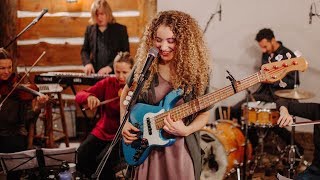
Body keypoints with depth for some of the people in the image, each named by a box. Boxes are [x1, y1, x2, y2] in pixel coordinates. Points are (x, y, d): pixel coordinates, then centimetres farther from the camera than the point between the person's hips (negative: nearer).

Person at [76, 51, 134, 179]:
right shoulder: (108, 83, 2)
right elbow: (79, 96, 1)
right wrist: (89, 97, -20)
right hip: (103, 131, 4)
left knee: (103, 160, -26)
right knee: (82, 155, -18)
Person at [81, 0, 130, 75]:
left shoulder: (120, 29, 3)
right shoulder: (90, 29, 13)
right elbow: (84, 50, 19)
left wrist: (110, 67, -15)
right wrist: (87, 63, -2)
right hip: (94, 73, 3)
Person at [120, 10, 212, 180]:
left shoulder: (197, 70, -10)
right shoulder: (145, 64, -5)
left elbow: (204, 113, -2)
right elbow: (126, 93, 12)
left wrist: (186, 130, -18)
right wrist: (124, 122, 0)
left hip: (181, 148, -2)